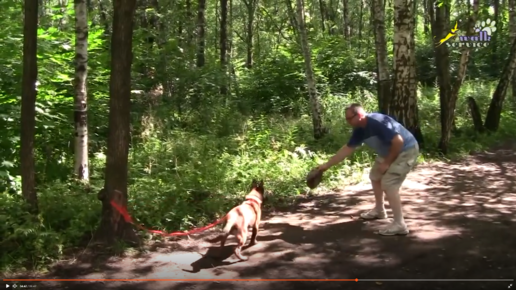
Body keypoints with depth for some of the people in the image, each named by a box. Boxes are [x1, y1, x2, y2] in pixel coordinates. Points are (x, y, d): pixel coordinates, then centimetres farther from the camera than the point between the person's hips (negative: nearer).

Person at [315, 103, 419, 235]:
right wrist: (327, 165, 6)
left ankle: (399, 224, -10)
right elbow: (347, 149, 6)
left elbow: (398, 141, -32)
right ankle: (379, 210, 37)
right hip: (389, 152, 10)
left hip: (406, 151, -10)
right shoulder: (360, 130, -2)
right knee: (375, 176, 20)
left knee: (388, 184, -16)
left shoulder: (378, 123, -30)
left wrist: (387, 163, -22)